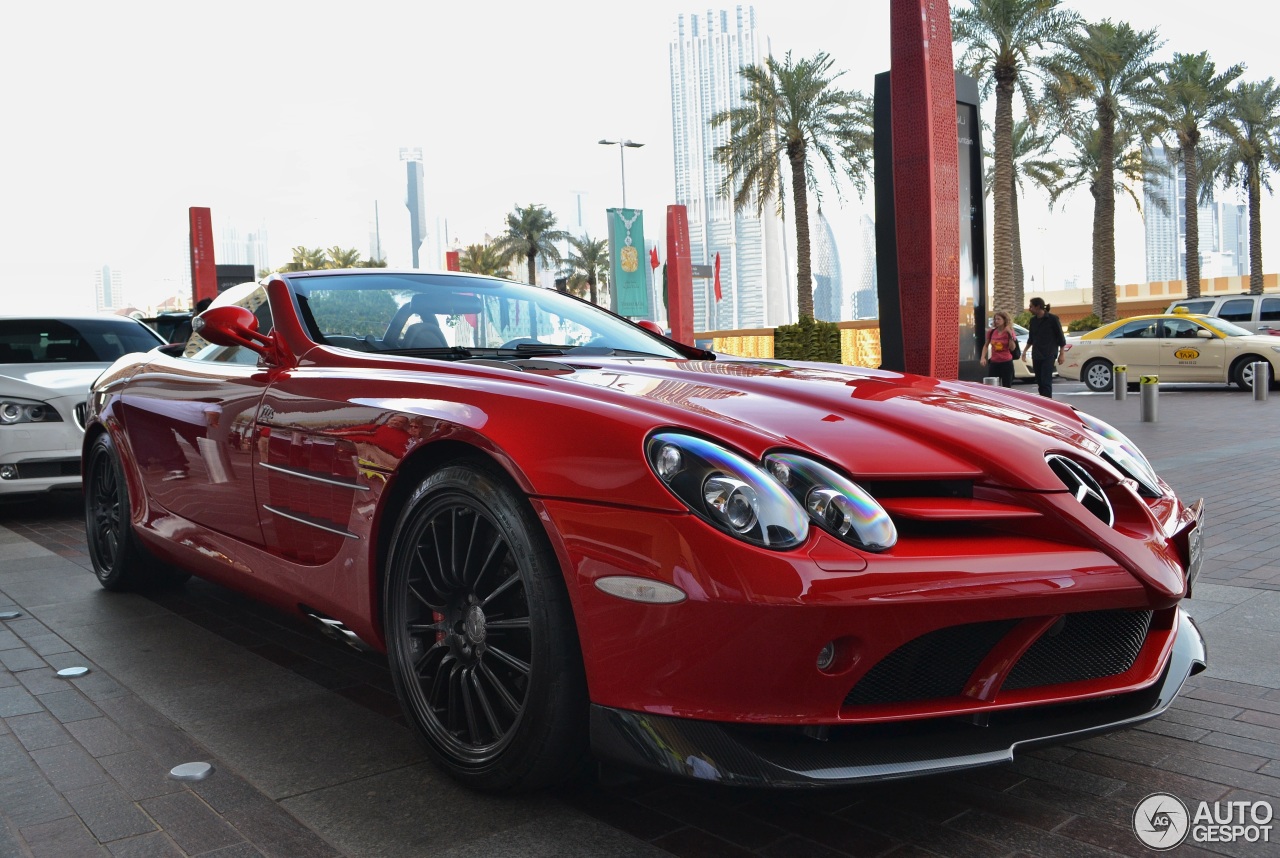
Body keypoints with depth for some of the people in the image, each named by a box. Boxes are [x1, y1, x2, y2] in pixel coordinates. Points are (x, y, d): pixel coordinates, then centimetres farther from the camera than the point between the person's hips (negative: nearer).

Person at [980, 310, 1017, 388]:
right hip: (993, 363, 2)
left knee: (1006, 387, 4)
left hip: (1006, 363, -2)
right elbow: (986, 346, 13)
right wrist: (983, 358, 0)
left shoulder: (1009, 332, -4)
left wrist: (1010, 335, -19)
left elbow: (1012, 348, -10)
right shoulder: (991, 332, 2)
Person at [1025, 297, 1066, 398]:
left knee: (1046, 382, -13)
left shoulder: (1052, 319, -7)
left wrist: (1062, 353, -4)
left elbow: (1060, 337, -2)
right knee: (1039, 382, 7)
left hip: (1049, 355, -6)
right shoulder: (1033, 320, 9)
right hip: (1036, 355, 6)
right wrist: (1025, 351, 19)